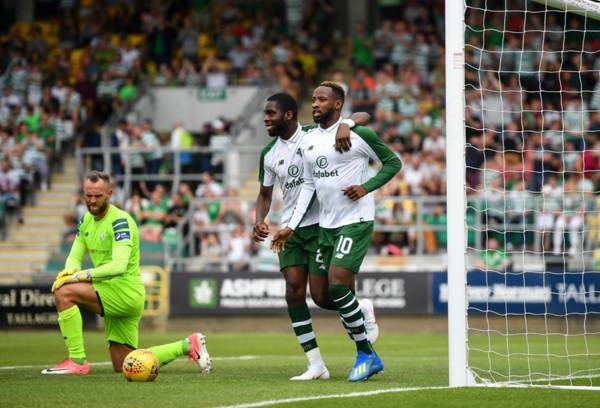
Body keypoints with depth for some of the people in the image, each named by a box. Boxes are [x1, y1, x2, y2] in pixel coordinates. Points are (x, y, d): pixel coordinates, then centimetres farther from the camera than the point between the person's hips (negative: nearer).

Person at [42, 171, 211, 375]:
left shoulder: (120, 221, -15)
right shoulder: (87, 220, 12)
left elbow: (119, 266, -26)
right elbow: (74, 257, 12)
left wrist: (83, 275, -29)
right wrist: (70, 271, -11)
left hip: (126, 290, -9)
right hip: (114, 296, 9)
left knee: (64, 292, -24)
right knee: (122, 366, 12)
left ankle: (77, 361, -20)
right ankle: (188, 346, 23)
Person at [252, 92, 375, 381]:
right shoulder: (269, 154, 8)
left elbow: (362, 117, -11)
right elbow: (265, 194, 20)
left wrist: (346, 125, -34)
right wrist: (260, 221, 0)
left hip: (321, 225, -5)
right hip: (291, 228, 5)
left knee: (321, 297, -8)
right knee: (294, 290, -9)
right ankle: (316, 365, -4)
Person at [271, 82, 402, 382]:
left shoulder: (357, 134, -8)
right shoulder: (308, 141, 11)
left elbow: (393, 163, -1)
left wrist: (366, 187, -14)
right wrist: (291, 226, 10)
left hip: (355, 220, -7)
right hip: (326, 224, 7)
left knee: (338, 286, -19)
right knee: (331, 294, 4)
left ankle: (365, 353, -5)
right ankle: (370, 358, 16)